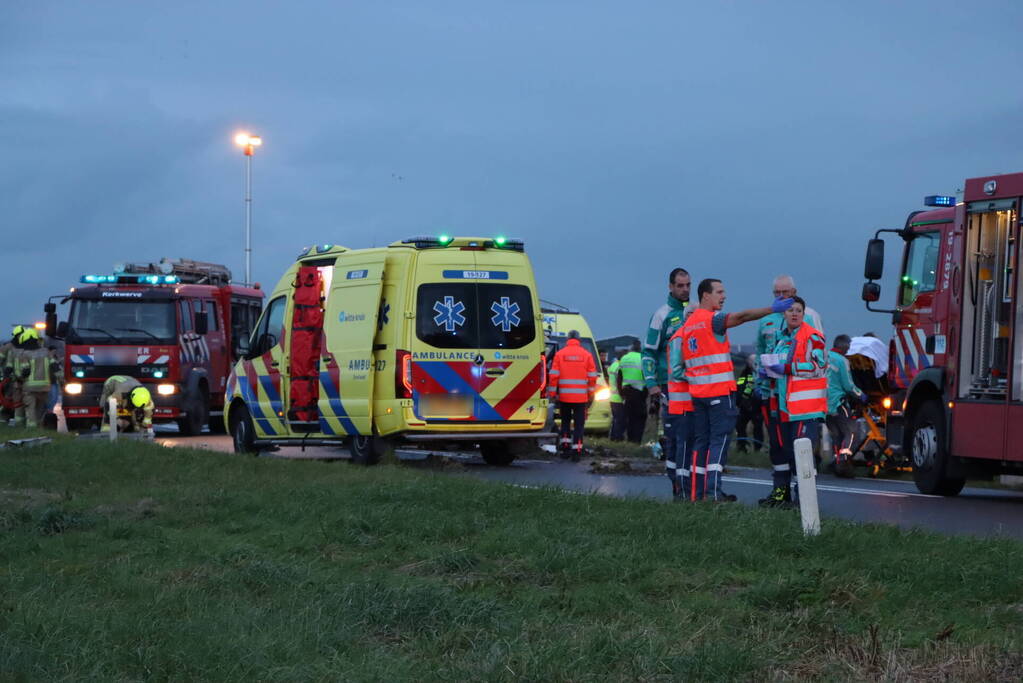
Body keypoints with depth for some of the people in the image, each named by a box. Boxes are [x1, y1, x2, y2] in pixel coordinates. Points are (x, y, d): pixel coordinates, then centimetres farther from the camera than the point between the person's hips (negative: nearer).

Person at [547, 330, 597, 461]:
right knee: (579, 423, 3)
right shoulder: (586, 355, 1)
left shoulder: (560, 354, 0)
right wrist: (591, 395, 10)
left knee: (565, 421, 17)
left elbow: (554, 376, -2)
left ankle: (565, 447, 11)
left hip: (564, 396, 1)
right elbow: (592, 377, 2)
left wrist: (553, 394, 4)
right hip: (581, 396, -1)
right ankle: (576, 449, -3)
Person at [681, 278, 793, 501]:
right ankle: (713, 491, -13)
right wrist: (772, 309, -23)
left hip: (697, 390, 8)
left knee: (701, 441, 10)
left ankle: (696, 492, 10)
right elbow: (741, 316, -23)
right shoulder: (712, 319, -11)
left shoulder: (688, 322, 15)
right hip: (719, 390, -8)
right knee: (719, 439, -7)